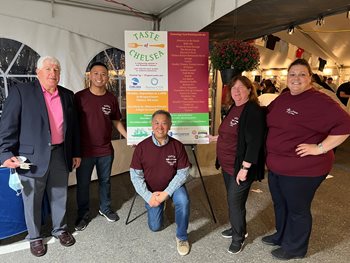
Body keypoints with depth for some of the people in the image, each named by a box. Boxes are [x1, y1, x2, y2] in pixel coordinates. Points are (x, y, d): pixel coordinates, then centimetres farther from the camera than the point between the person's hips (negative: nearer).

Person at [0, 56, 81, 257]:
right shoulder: (20, 91, -4)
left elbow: (74, 126, 12)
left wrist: (76, 153, 12)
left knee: (60, 196, 16)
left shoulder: (68, 95, 8)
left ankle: (60, 229, 37)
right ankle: (35, 237, 31)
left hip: (60, 154, 4)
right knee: (32, 199, 11)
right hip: (32, 156, -3)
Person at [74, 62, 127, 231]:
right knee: (83, 184, 11)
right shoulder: (80, 97, -8)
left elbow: (116, 121, 11)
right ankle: (83, 214, 31)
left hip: (106, 150, 3)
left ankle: (105, 208, 38)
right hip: (84, 150, -2)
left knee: (105, 181, 17)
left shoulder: (111, 99, 2)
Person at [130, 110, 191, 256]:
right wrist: (148, 196, -19)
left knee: (183, 201, -33)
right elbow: (135, 175, -12)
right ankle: (154, 205, 42)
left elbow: (183, 172, -15)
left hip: (173, 186, -1)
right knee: (155, 227, 9)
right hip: (152, 190, 1)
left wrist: (167, 192, -23)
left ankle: (182, 237, -8)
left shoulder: (177, 146, -18)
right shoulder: (142, 147, -18)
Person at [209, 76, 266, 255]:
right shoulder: (233, 108, 10)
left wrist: (244, 168, -24)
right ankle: (237, 228, 40)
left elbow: (254, 143, -23)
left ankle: (239, 236, 25)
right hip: (227, 165, 8)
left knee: (235, 202, 3)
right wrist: (216, 138, 24)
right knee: (232, 200, 19)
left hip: (240, 167, -8)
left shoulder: (254, 111, -18)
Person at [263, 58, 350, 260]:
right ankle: (281, 236, 47)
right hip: (276, 165, 8)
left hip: (302, 169, -8)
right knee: (280, 204, 24)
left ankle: (295, 248, 34)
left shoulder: (318, 101, -20)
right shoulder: (282, 98, 7)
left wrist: (320, 148, -25)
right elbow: (269, 117, 24)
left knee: (297, 209, 12)